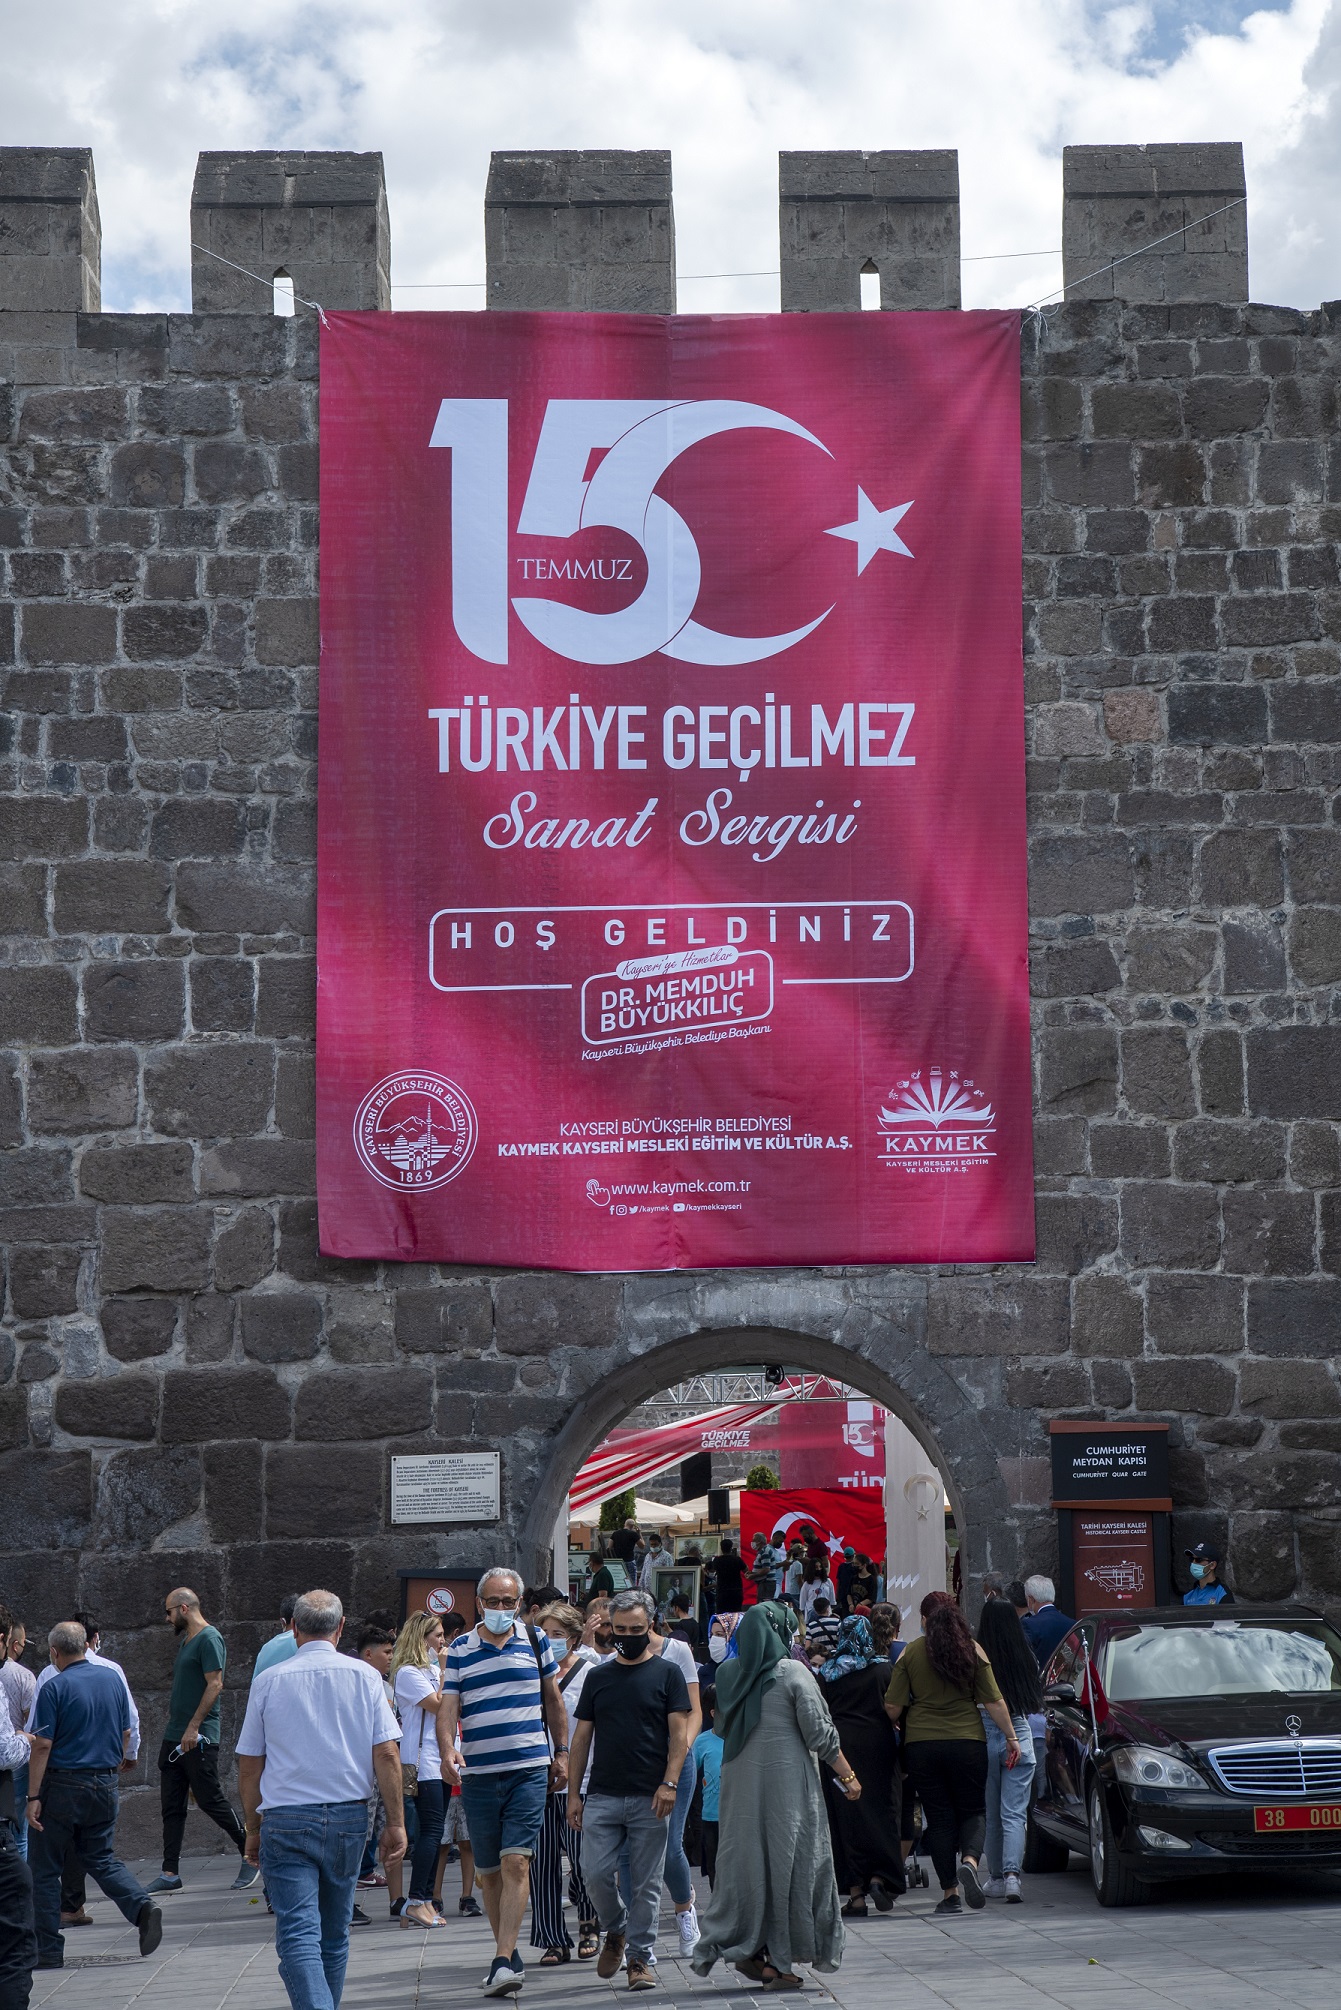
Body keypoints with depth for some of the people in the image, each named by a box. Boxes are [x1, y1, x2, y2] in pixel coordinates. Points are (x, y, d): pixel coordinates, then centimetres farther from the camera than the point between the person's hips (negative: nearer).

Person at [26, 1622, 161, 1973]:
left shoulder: (54, 1688, -12)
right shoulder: (113, 1679, 5)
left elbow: (42, 1746, -15)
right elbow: (126, 1734, 11)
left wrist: (33, 1797, -12)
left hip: (62, 1786, -5)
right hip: (104, 1785, 5)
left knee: (44, 1868, 7)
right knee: (100, 1858, 17)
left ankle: (48, 1951, 8)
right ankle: (142, 1907, -7)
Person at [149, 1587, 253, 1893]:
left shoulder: (209, 1639, -12)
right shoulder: (185, 1640, 18)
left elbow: (215, 1685, -19)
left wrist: (193, 1727, -22)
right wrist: (172, 1722, 19)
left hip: (198, 1738, -10)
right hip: (174, 1738, 10)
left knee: (211, 1800, -4)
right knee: (171, 1807, 7)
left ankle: (250, 1855, 10)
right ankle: (170, 1873, 9)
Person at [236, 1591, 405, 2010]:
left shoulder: (269, 1681, 1)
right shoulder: (364, 1676, 2)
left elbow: (249, 1766, 4)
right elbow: (387, 1754, -4)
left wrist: (253, 1830, 14)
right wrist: (395, 1823, 1)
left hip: (286, 1821, -2)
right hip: (349, 1817, 2)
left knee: (298, 1937, -9)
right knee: (334, 1935, 18)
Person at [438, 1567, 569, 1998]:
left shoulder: (534, 1640, 7)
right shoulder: (460, 1649, 5)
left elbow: (553, 1700, 16)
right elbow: (448, 1707, -2)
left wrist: (561, 1752, 15)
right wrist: (447, 1752, -19)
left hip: (529, 1770, -1)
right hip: (477, 1774, 2)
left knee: (515, 1863, -13)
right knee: (488, 1872, 8)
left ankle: (503, 1960, -17)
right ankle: (509, 1955, 22)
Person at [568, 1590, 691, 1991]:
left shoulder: (667, 1673, 3)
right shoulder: (598, 1677, 12)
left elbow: (679, 1734, -2)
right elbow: (582, 1737, 13)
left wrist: (669, 1783, -13)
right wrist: (573, 1793, 7)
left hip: (649, 1797, -2)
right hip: (602, 1796, 2)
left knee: (646, 1883, 0)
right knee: (596, 1873, -5)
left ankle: (639, 1957, 10)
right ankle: (615, 1931, 21)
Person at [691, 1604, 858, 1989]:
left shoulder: (729, 1675, 5)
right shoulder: (793, 1673, -9)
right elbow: (820, 1733, -8)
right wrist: (848, 1776, 0)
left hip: (739, 1780, 5)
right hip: (787, 1779, -5)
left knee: (745, 1860, 11)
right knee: (787, 1860, 1)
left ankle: (740, 1947, 7)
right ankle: (778, 1956, 1)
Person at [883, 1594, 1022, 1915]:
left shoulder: (910, 1653, -2)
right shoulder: (972, 1650, 0)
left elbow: (893, 1707, -2)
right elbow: (993, 1701, -1)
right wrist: (1011, 1736, 8)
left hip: (921, 1744, 0)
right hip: (968, 1742, 0)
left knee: (939, 1817, 7)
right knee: (973, 1810, 11)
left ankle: (950, 1892, 5)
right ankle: (970, 1859, -18)